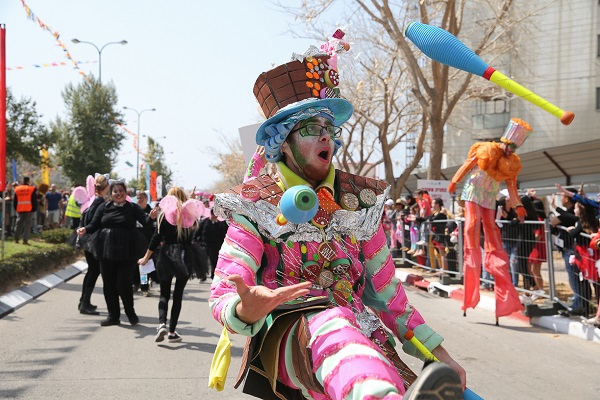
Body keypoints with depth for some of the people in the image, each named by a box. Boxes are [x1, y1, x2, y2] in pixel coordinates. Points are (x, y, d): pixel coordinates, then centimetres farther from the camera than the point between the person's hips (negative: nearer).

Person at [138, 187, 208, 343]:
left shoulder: (165, 214, -1)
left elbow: (156, 238, -2)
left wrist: (146, 257, 5)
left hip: (167, 255, -1)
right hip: (186, 257, 1)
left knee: (164, 294, 7)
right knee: (178, 294, 7)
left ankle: (162, 323, -17)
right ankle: (172, 332, 6)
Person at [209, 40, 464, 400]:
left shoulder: (361, 200, 14)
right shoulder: (254, 205, 4)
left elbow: (386, 291, 18)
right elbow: (222, 298, -4)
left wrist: (439, 355, 12)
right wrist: (247, 311, -29)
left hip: (361, 342, 5)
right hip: (286, 339, -5)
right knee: (333, 321, -40)